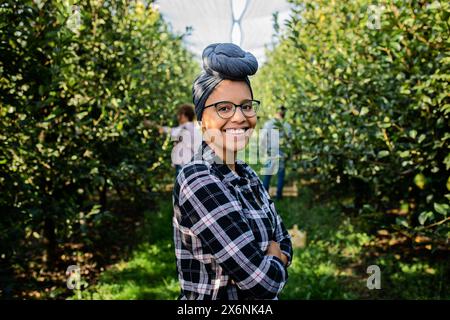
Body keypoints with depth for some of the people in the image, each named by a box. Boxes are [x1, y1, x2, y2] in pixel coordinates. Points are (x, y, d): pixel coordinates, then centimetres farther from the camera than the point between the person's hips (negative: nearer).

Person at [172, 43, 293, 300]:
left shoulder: (246, 174, -1)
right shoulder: (197, 182, -25)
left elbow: (282, 240, 5)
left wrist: (269, 260, -15)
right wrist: (276, 263, -8)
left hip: (264, 297, 7)